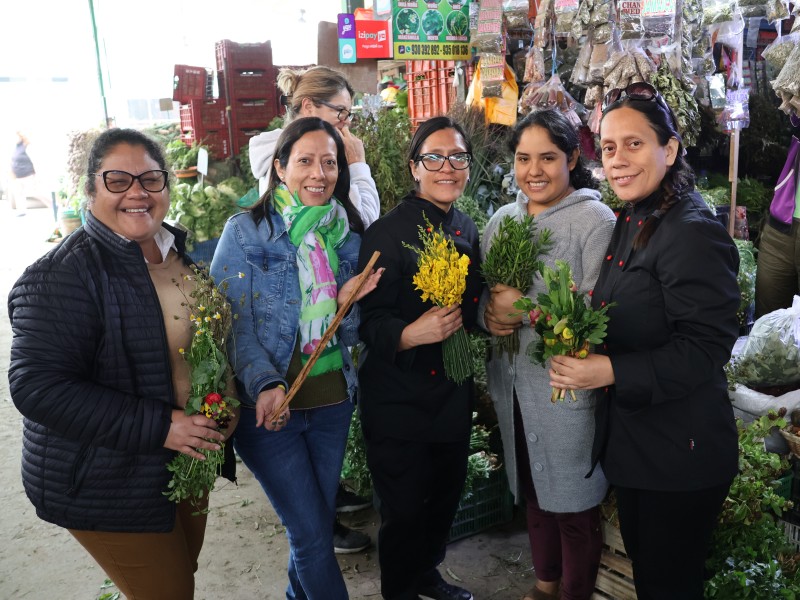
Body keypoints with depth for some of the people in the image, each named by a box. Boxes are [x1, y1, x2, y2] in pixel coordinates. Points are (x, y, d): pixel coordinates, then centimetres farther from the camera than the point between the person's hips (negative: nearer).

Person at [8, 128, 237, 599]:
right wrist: (158, 427, -29)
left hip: (188, 459, 7)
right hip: (109, 485, -7)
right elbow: (38, 387, -26)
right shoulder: (62, 276, -22)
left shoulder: (185, 252, 2)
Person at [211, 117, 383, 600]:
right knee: (312, 534, 0)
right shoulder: (246, 230, -9)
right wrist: (265, 385, -27)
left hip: (333, 401, 5)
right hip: (270, 407, -4)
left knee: (320, 523, 19)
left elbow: (350, 334, 8)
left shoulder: (348, 235, 4)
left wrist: (347, 301, -14)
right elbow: (233, 321, -13)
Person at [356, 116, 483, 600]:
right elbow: (370, 321, -19)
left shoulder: (468, 230, 6)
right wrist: (410, 334, -35)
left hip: (454, 394, 7)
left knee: (446, 497, 20)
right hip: (399, 400, -6)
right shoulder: (388, 232, -15)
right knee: (405, 511, 6)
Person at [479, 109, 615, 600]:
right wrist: (490, 316, -10)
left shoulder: (595, 220, -12)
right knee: (533, 493, 22)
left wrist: (527, 310, -22)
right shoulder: (502, 220, 6)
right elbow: (485, 296, 11)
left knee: (574, 505, 9)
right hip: (513, 385, 6)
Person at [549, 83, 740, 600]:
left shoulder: (694, 232, -22)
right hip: (633, 441, 9)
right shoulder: (633, 221, 7)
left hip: (681, 457, -9)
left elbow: (705, 349, -25)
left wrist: (611, 372, -30)